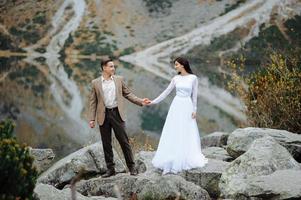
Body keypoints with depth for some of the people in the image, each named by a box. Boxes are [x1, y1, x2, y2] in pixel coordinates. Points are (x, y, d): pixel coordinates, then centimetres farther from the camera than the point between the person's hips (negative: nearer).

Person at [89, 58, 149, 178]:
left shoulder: (119, 80, 7)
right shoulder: (96, 83, 4)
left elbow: (127, 94, 12)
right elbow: (93, 102, 4)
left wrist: (140, 101, 0)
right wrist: (92, 119, -1)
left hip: (117, 114, 0)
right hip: (103, 115, 0)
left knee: (124, 141, 0)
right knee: (106, 144, 5)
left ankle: (131, 167, 8)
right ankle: (110, 169, 14)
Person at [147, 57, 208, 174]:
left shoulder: (193, 78, -1)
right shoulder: (176, 79, 5)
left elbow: (194, 95, 2)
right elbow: (166, 92, 7)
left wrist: (194, 110, -3)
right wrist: (153, 102, 2)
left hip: (187, 106, -2)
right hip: (176, 106, 2)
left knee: (188, 134, 1)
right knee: (173, 133, -1)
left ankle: (188, 159, 10)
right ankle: (174, 160, 4)